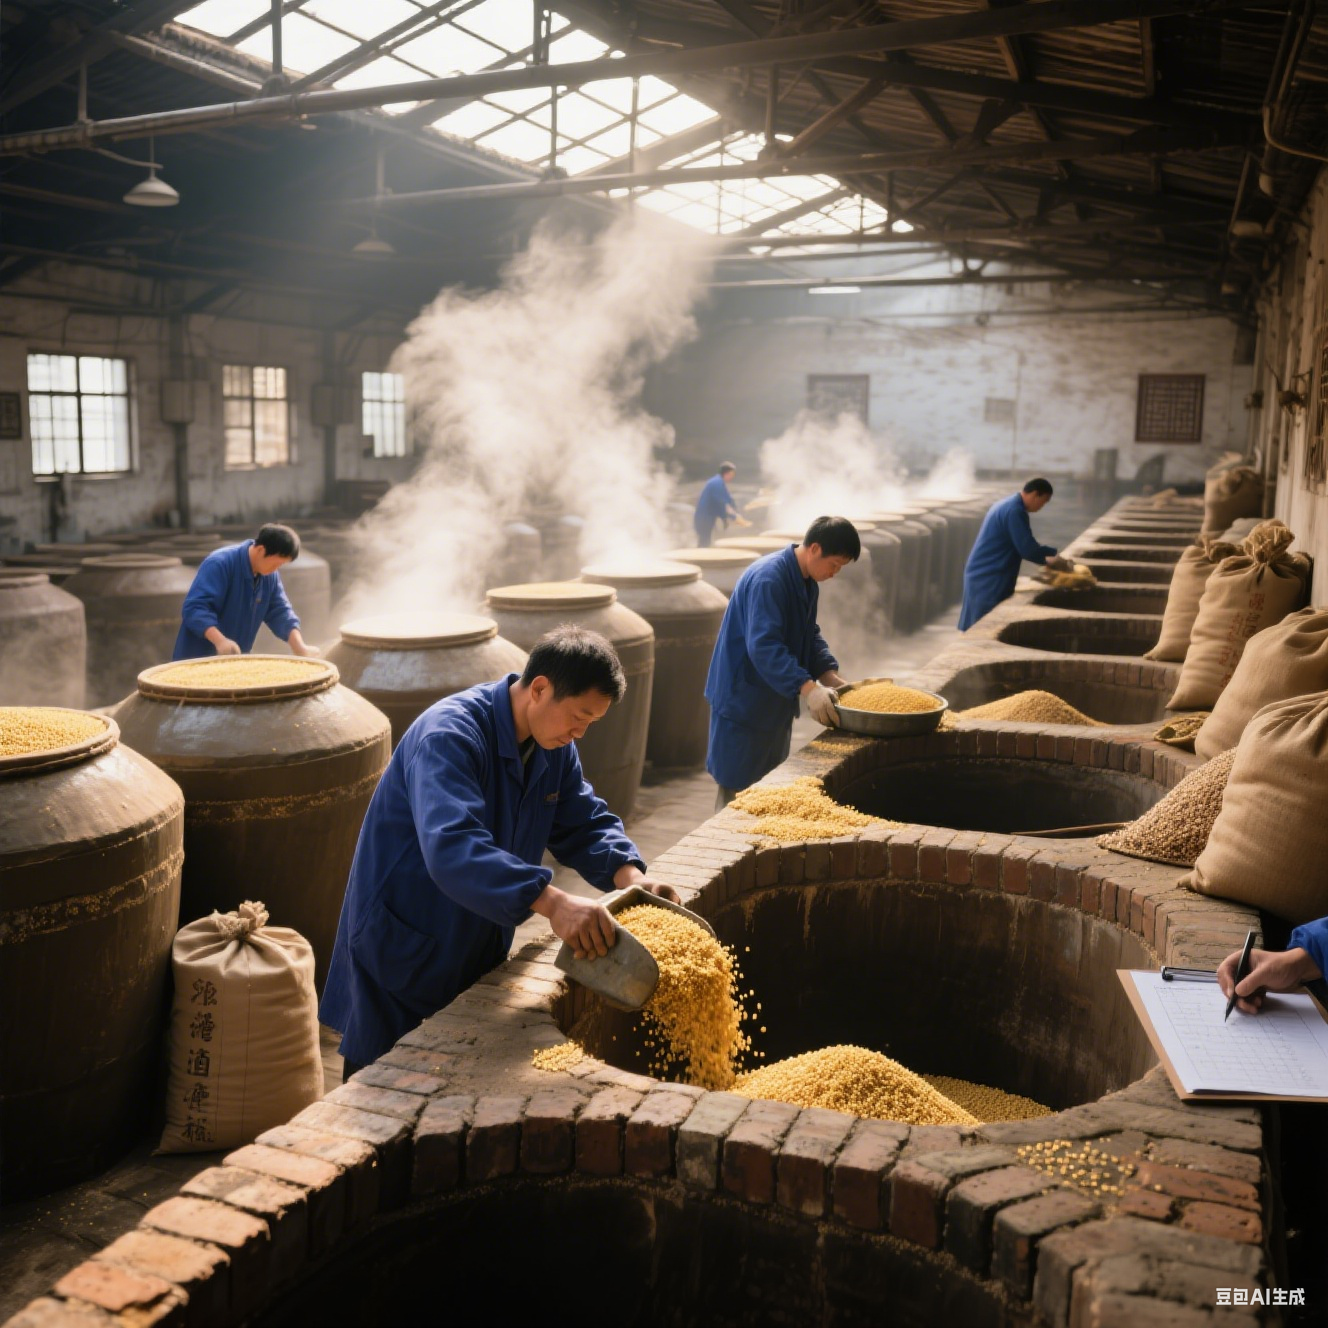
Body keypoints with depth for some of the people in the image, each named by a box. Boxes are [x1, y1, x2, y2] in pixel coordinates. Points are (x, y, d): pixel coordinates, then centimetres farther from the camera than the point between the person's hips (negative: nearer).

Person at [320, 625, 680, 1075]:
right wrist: (551, 902, -53)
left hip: (481, 954, 8)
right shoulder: (449, 735, -28)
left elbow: (584, 823, 5)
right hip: (403, 957, -8)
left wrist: (628, 875, -17)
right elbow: (452, 847, -43)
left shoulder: (555, 746, -1)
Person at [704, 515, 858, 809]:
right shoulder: (768, 578, -25)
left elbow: (810, 634, 14)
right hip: (745, 697, -9)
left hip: (775, 698, 10)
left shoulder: (808, 581, 6)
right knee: (738, 787, -3)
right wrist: (808, 687, -41)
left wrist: (829, 675, -3)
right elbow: (763, 645, -33)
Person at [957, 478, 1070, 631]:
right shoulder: (1015, 511, -18)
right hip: (989, 579, -10)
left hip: (982, 574, 10)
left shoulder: (1006, 505, 15)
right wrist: (1051, 557, -2)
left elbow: (1020, 546, 22)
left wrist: (1046, 559, 15)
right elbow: (1027, 549, -19)